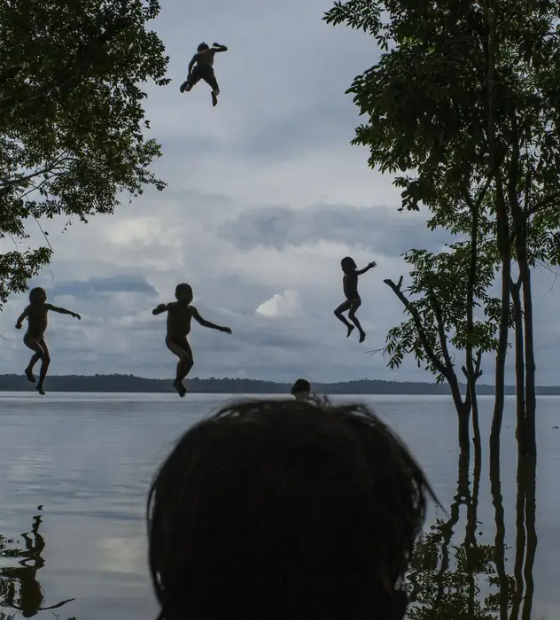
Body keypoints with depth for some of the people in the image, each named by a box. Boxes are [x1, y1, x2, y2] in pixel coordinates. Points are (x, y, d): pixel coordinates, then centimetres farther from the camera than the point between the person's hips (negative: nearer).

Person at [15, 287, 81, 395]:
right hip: (29, 338, -6)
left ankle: (40, 385, 8)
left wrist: (72, 313, -10)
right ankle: (29, 369, -10)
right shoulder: (30, 308, -17)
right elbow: (22, 316, -33)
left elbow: (59, 310, 4)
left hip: (40, 338, 6)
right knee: (40, 351, -33)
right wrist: (18, 324, -55)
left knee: (47, 360, -3)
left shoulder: (46, 306, 0)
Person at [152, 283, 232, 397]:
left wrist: (220, 328, 11)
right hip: (171, 340, -6)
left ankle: (177, 382, 18)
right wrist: (159, 308, -52)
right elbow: (154, 313, -28)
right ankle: (178, 380, -5)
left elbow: (203, 322, 13)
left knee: (190, 362, -7)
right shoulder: (172, 306, -18)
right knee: (185, 357, -27)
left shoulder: (191, 310, 0)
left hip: (183, 340, 6)